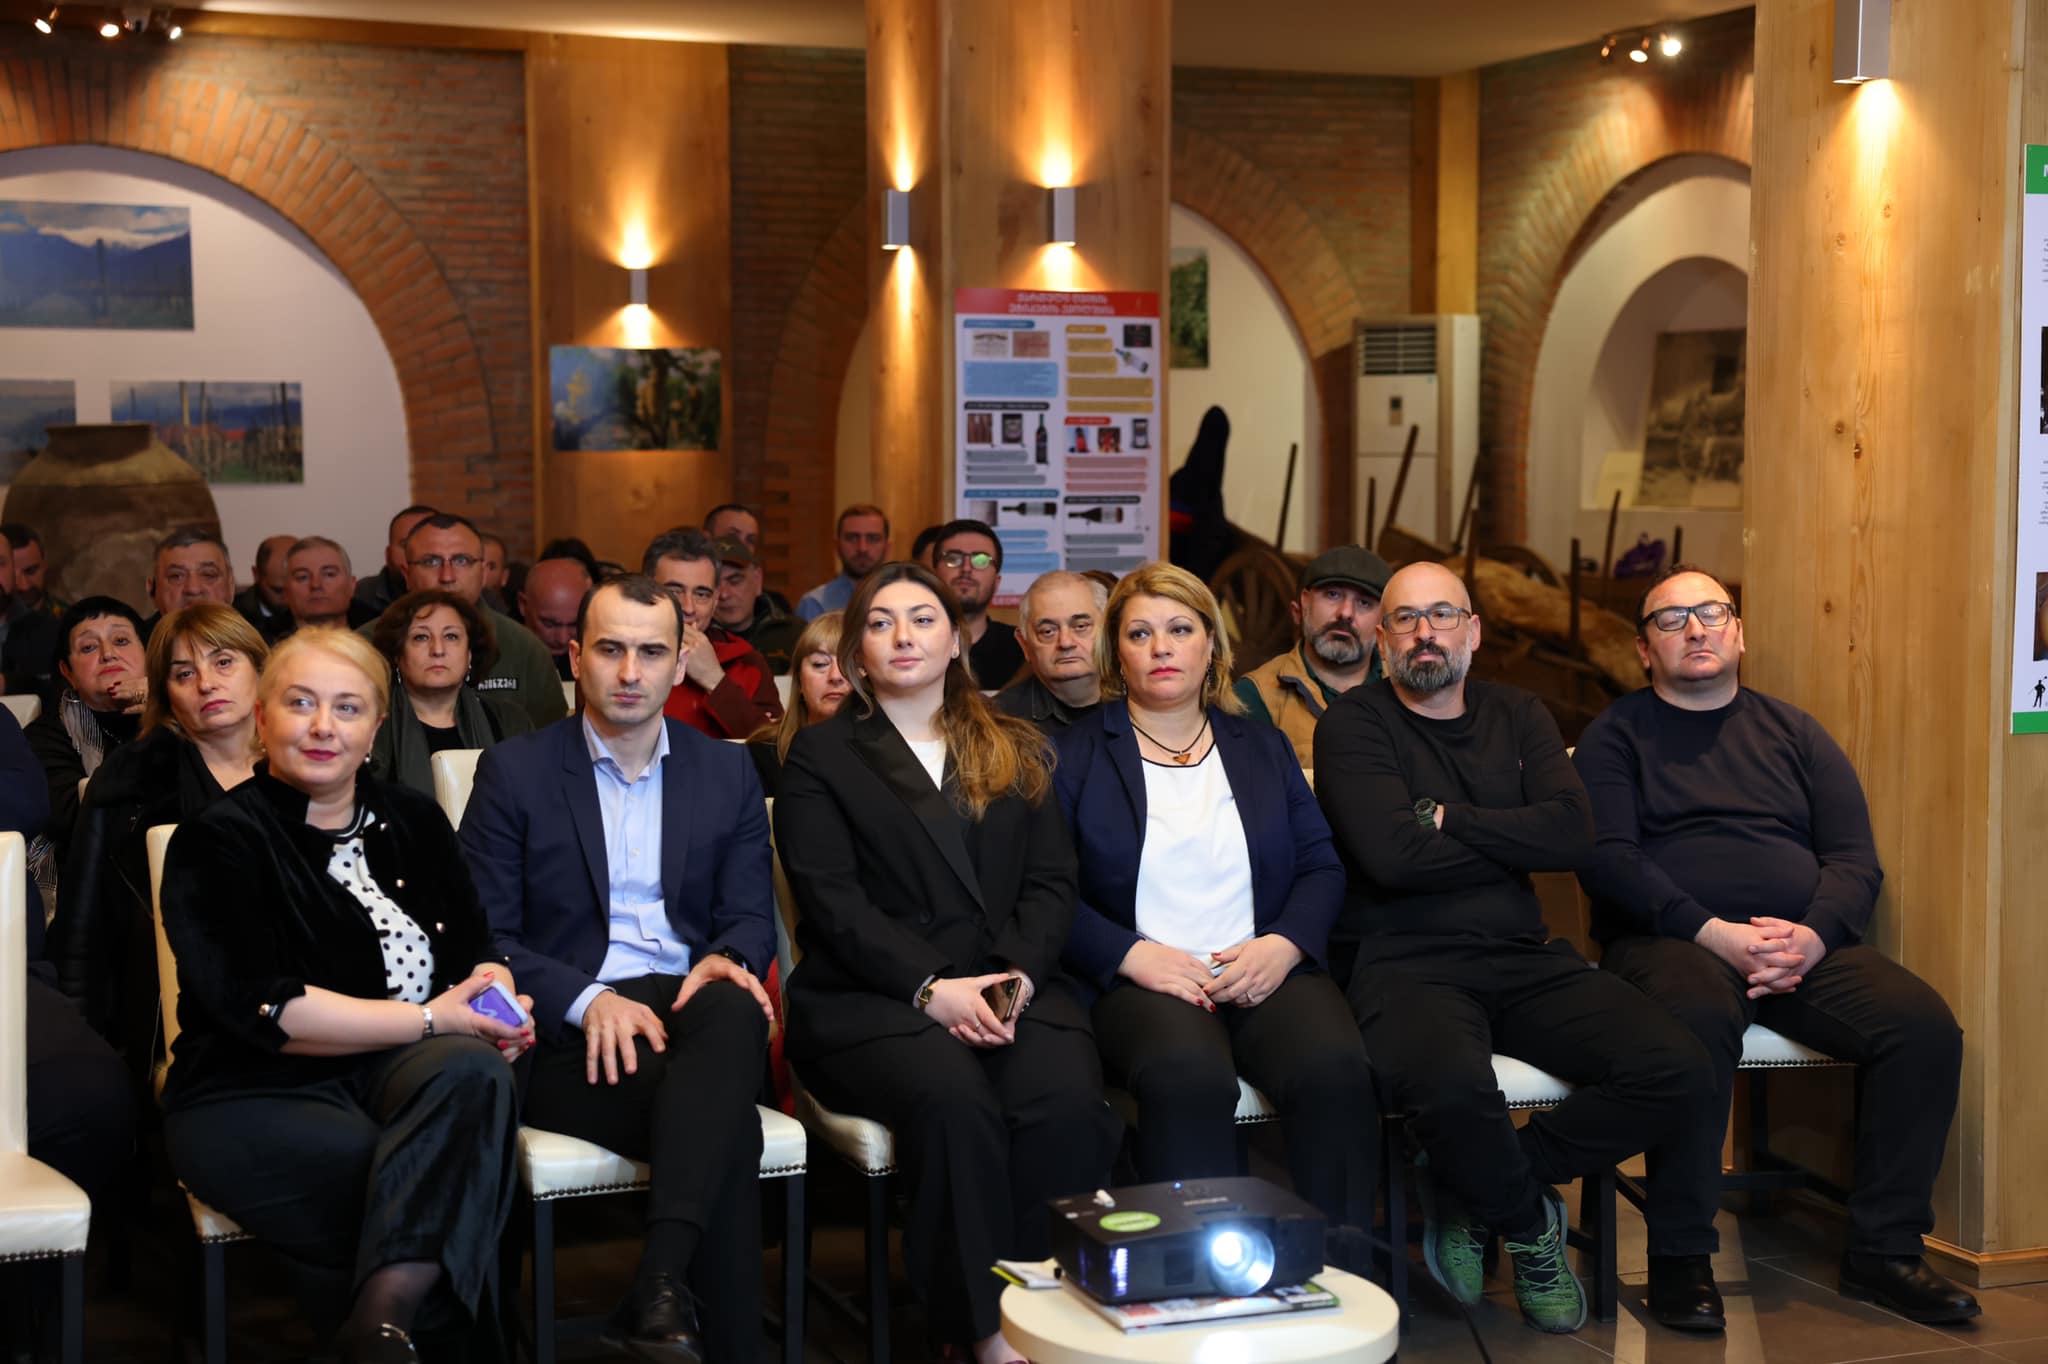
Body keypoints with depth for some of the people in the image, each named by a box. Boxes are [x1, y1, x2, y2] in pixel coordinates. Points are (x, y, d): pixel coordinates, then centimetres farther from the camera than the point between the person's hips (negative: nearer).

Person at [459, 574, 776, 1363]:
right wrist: (587, 1000, -19)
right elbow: (482, 936, -1)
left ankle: (660, 1292, -43)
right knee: (727, 1126, -34)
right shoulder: (514, 773, 4)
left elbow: (751, 915, 12)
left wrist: (727, 959, -15)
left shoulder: (727, 773, 14)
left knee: (733, 1007, -37)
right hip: (567, 1033, -3)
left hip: (685, 1005, 3)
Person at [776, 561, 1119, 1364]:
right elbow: (833, 901, -2)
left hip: (1010, 986, 3)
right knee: (955, 1102, -34)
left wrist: (1016, 976, -9)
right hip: (871, 997, -2)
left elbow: (1052, 883, 11)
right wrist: (932, 989, -15)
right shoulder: (822, 756, 11)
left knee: (1067, 1102, -30)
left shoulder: (1017, 753, 22)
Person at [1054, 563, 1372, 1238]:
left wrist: (1284, 943, -6)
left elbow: (1322, 866, 14)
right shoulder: (1076, 752, 11)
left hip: (1267, 971, 3)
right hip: (1141, 979, -3)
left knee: (1335, 1067, -30)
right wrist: (1131, 955, -13)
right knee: (1189, 1075, -37)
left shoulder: (1262, 748, 22)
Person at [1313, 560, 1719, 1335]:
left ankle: (1472, 1191, -2)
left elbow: (1574, 836, 1)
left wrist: (1448, 820, -6)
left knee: (1678, 1072, -17)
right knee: (1453, 1088, -39)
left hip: (1526, 961, 5)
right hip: (1409, 965, -5)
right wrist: (1516, 845, -1)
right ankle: (1532, 1226, -3)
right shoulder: (1353, 725, 3)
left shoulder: (1519, 718, 18)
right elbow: (1393, 856, -13)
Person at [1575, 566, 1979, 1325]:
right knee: (1699, 1021, -38)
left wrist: (1811, 938, -10)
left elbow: (1855, 860, 11)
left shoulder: (1793, 733, 20)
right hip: (1668, 940, -4)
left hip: (1807, 944, 4)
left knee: (1924, 1025, -22)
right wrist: (1716, 934, -17)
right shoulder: (1617, 736, 9)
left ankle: (1884, 1251, -11)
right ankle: (1682, 1257, -26)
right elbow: (1607, 860, -5)